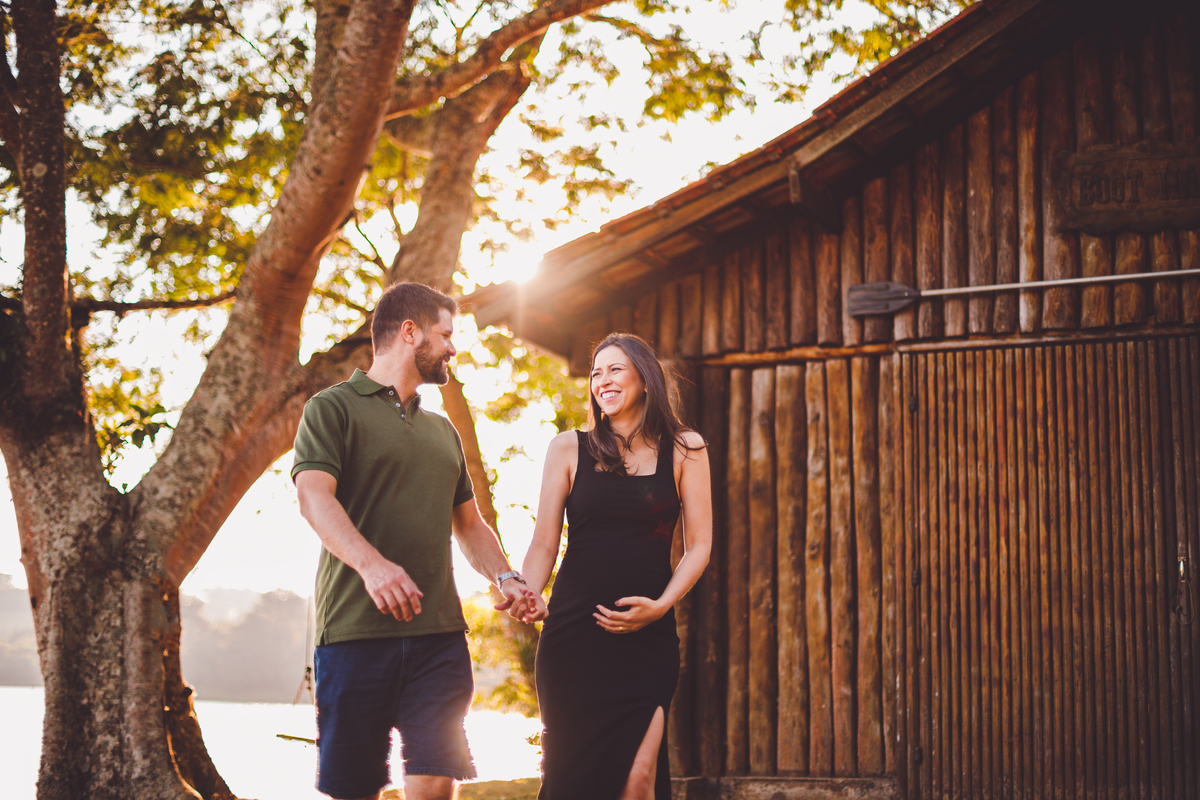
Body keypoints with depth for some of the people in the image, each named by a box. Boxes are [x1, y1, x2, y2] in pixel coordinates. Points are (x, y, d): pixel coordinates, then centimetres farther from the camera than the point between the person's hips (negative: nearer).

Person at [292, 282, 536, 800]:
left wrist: (505, 577, 8)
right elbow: (314, 496, -13)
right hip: (355, 631, -5)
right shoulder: (333, 409, 3)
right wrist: (372, 563, -30)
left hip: (439, 632, 5)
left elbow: (469, 525, 29)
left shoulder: (442, 431, 25)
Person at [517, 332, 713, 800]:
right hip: (573, 633, 1)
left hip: (647, 635, -1)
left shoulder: (683, 450, 7)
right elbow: (544, 543, 6)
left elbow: (698, 546, 5)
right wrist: (528, 598, -13)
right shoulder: (569, 449, 9)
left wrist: (660, 605, -10)